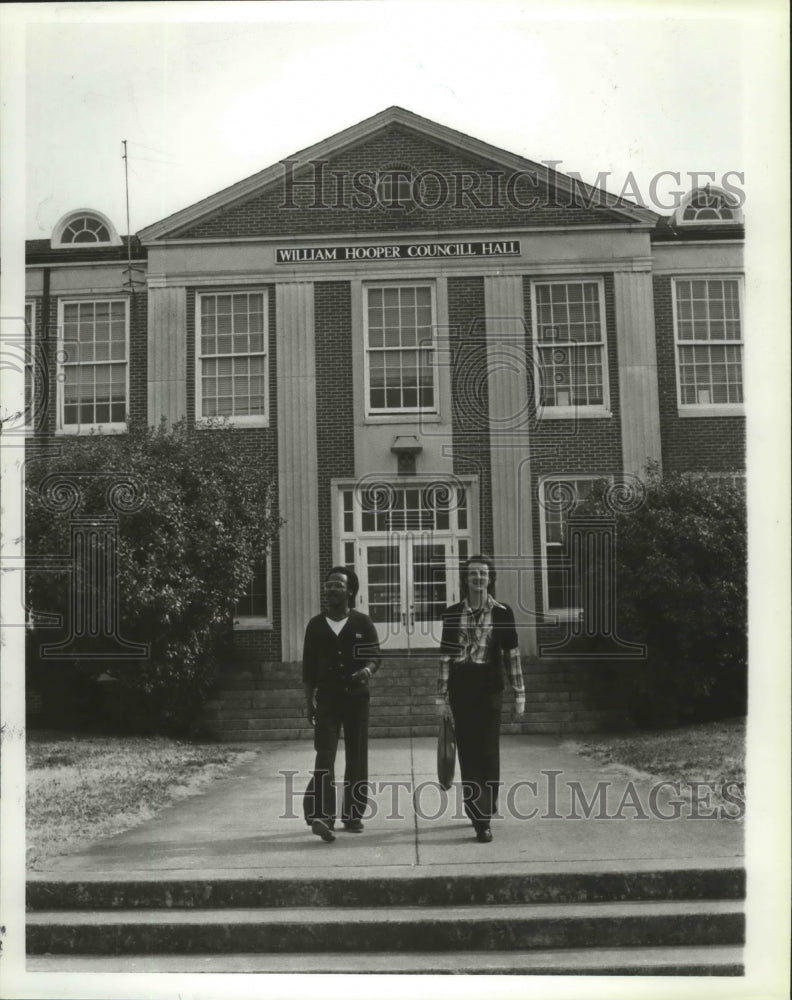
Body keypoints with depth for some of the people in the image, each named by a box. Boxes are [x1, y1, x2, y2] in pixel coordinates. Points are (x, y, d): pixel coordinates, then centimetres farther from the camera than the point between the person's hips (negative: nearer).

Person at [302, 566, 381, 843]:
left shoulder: (363, 623, 1)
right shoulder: (315, 625, 4)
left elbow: (375, 656, 0)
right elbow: (308, 666, 8)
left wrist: (368, 669, -24)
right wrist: (309, 701, 5)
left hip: (356, 697, 1)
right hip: (326, 698, 0)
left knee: (357, 758, 6)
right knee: (324, 756, -12)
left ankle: (353, 815, 17)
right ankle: (321, 816, -18)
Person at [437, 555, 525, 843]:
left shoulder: (502, 613, 1)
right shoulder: (452, 613, 4)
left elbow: (512, 655, 2)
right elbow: (445, 656, 6)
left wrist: (519, 694, 1)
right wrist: (441, 695, 4)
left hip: (490, 690, -2)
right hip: (461, 690, 2)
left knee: (488, 752, -3)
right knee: (468, 753, 3)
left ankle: (483, 818, 4)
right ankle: (480, 812, 12)